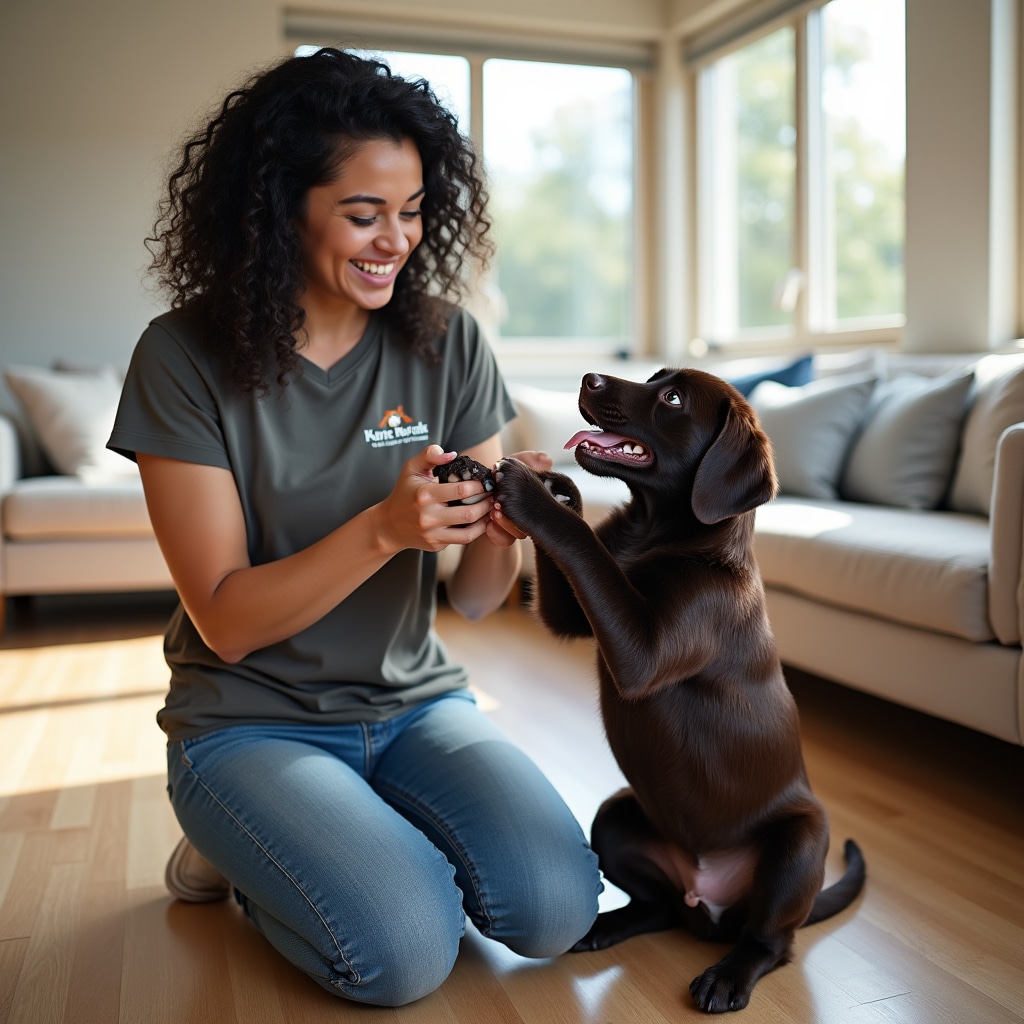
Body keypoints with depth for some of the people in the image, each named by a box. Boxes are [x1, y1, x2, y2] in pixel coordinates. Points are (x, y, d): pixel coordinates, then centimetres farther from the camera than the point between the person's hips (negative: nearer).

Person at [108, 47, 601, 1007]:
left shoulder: (446, 341, -4)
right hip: (251, 720, -3)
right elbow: (227, 622, -15)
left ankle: (362, 828, 12)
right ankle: (235, 852, 8)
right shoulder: (185, 358, -12)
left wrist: (501, 531, -25)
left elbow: (471, 599, -2)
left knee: (555, 908, -16)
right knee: (405, 950, -23)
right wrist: (383, 529, -29)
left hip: (414, 703, 4)